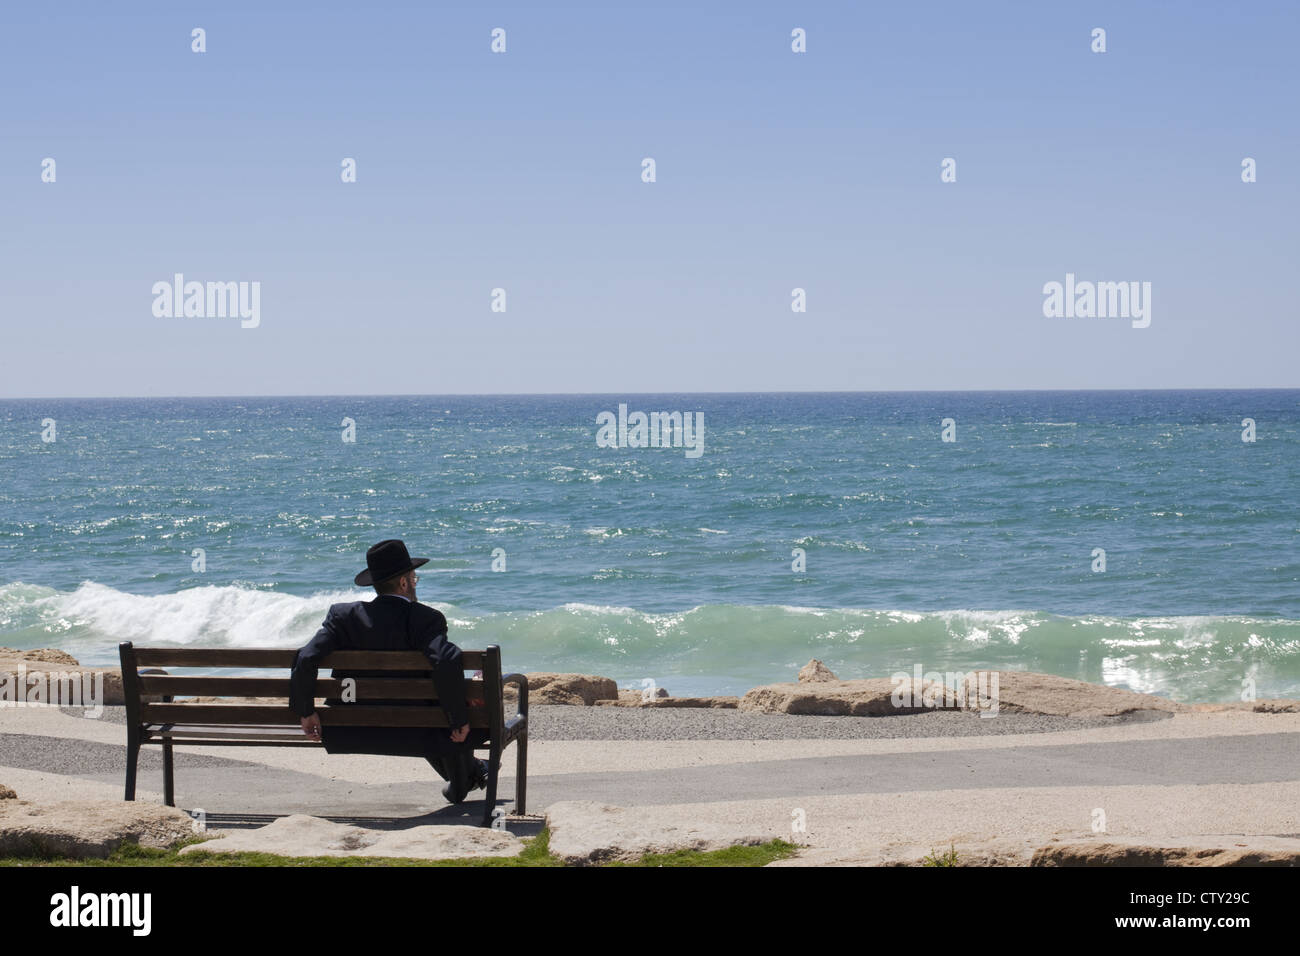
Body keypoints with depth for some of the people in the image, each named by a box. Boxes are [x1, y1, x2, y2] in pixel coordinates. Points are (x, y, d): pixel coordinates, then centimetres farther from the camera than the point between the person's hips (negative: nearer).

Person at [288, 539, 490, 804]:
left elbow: (305, 661, -14)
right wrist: (459, 720, -20)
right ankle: (460, 784, 46)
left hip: (354, 735, 5)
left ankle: (471, 772, 55)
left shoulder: (343, 615, -5)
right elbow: (446, 663, -32)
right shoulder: (426, 618, -15)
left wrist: (306, 712, -2)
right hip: (407, 737, -5)